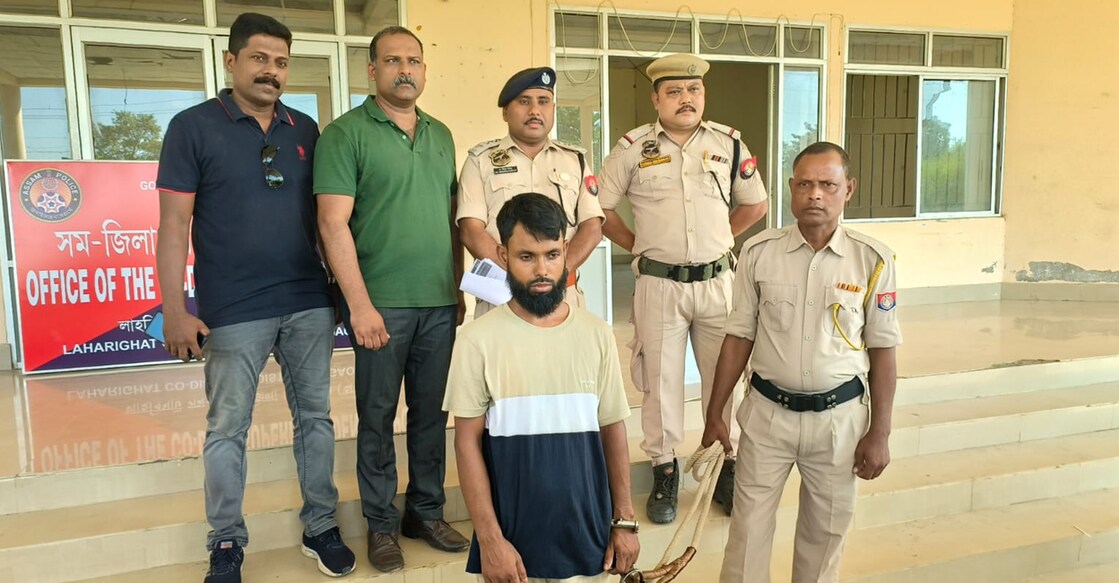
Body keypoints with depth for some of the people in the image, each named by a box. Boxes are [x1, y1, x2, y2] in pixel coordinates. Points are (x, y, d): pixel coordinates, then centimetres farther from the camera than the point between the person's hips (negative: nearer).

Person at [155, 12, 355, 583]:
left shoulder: (305, 129, 9)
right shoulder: (193, 127, -2)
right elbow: (174, 224, -5)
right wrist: (175, 310, -10)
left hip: (309, 303, 4)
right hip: (233, 311, -3)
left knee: (315, 417, 10)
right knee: (227, 429, 6)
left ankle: (321, 527, 24)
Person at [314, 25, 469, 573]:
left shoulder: (441, 135, 13)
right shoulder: (346, 133, -5)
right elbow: (333, 224, -12)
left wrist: (458, 288, 12)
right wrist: (359, 304, -16)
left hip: (439, 303, 5)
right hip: (380, 303, -5)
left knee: (431, 413, 13)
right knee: (377, 416, 7)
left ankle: (426, 513, 29)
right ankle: (381, 523, 23)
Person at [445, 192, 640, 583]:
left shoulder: (596, 334, -2)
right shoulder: (478, 340, -10)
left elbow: (612, 428, 4)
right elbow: (468, 442, -8)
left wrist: (624, 521, 4)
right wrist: (489, 539, -10)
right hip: (514, 538, -2)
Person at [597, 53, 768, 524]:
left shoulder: (728, 143, 4)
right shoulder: (633, 147, -2)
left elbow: (755, 204, 14)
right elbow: (600, 207, 4)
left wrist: (718, 238, 8)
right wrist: (638, 246, 1)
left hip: (718, 281, 2)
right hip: (659, 284, -2)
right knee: (660, 380, 7)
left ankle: (725, 467, 28)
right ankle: (664, 472, 23)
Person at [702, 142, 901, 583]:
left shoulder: (872, 260, -7)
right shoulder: (758, 253, -5)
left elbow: (882, 351, -1)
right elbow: (738, 339, 1)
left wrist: (879, 433, -1)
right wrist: (714, 415, 3)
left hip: (839, 417, 0)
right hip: (767, 413, 0)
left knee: (826, 530, 16)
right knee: (749, 527, 8)